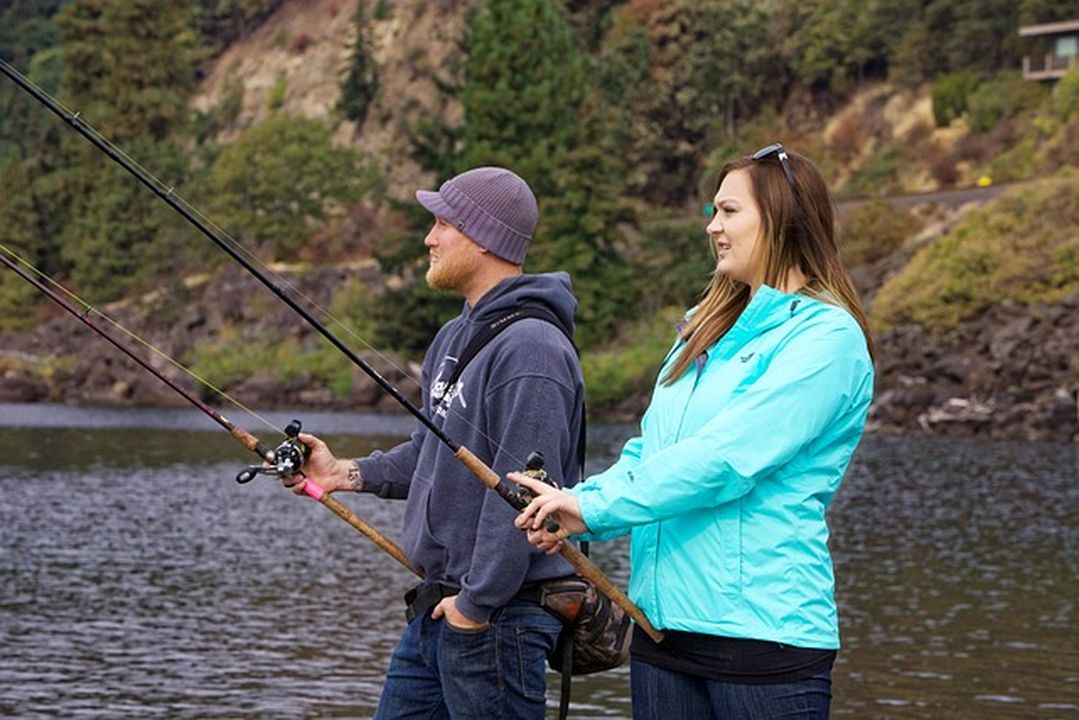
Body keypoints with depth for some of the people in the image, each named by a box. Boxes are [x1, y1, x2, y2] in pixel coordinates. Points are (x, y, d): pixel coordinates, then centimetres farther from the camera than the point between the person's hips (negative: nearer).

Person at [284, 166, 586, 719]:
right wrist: (345, 474, 10)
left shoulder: (530, 348, -19)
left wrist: (476, 604, -22)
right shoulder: (453, 337, 14)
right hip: (435, 607, 10)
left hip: (496, 616, -10)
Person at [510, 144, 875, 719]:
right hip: (662, 621, 7)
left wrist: (594, 508, -15)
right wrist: (575, 504, -4)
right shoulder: (707, 331, 17)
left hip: (762, 629, -7)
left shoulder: (825, 336, -10)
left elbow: (726, 459, -18)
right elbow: (649, 451, 15)